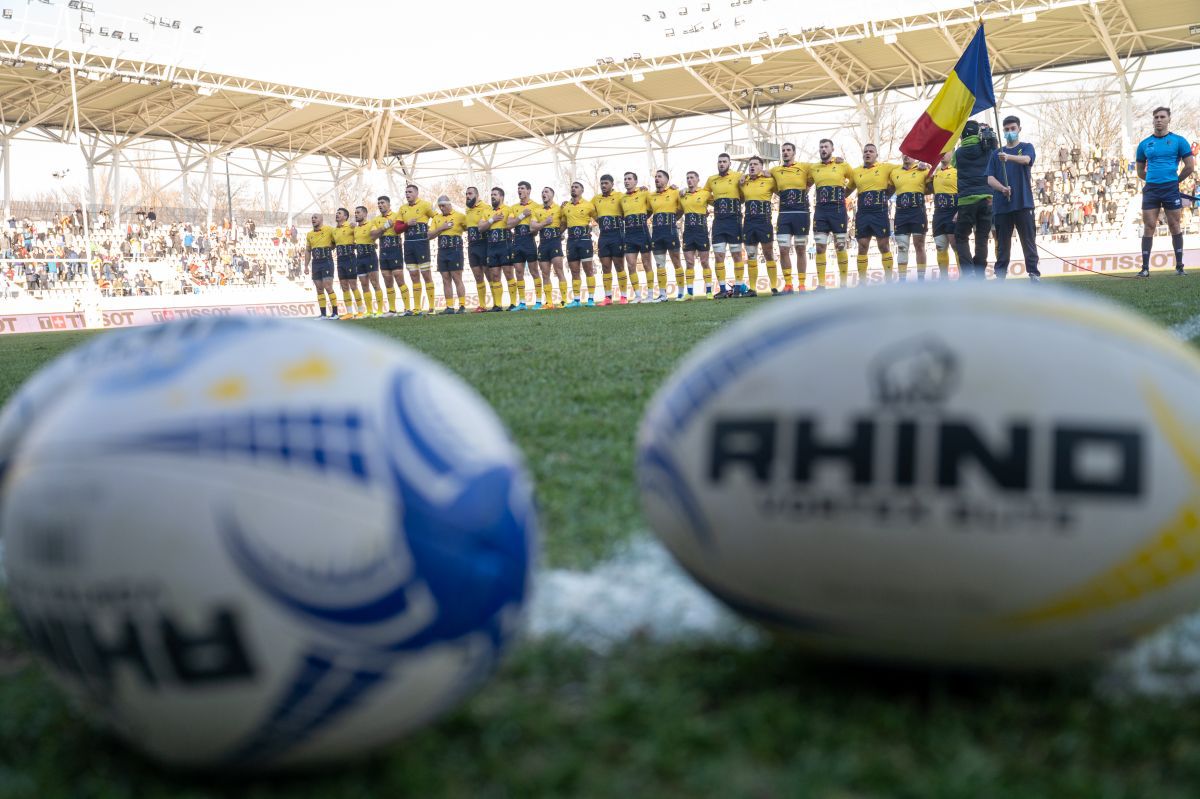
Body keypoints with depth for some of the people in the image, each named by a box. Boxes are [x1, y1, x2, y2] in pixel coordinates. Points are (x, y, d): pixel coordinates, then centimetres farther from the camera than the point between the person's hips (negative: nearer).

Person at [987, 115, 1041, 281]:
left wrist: (1008, 157, -37)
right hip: (1001, 205, 2)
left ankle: (1034, 273, 0)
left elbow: (1026, 159, -17)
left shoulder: (1026, 147, 8)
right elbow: (990, 178, 5)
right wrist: (1002, 188, -17)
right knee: (1002, 243, 5)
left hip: (1023, 203, -2)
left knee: (1029, 241, -2)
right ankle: (1000, 275, 9)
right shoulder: (997, 153, 14)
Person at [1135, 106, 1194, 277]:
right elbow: (1140, 172, 16)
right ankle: (1145, 267, -1)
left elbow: (1190, 167, 2)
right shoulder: (1144, 144, 9)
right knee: (1148, 227, -2)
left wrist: (1174, 181, 7)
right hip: (1151, 190, 2)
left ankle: (1179, 266, 10)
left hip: (1171, 190, -2)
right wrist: (1154, 179, 9)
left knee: (1175, 227, 3)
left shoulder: (1178, 141, 1)